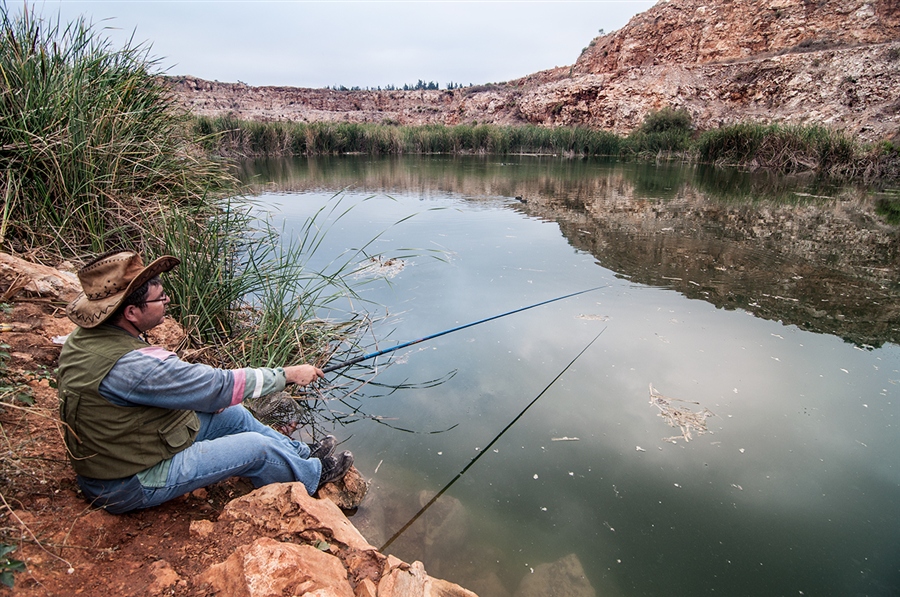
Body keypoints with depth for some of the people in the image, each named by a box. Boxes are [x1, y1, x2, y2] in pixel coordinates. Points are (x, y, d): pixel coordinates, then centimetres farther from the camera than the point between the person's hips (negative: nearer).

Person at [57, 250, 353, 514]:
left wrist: (209, 399, 1)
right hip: (130, 486, -9)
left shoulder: (83, 338, -5)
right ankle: (313, 475, 23)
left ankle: (301, 452, 32)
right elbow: (220, 386, -28)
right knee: (257, 448, -6)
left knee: (234, 415, 12)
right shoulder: (131, 365, -35)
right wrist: (289, 374, -17)